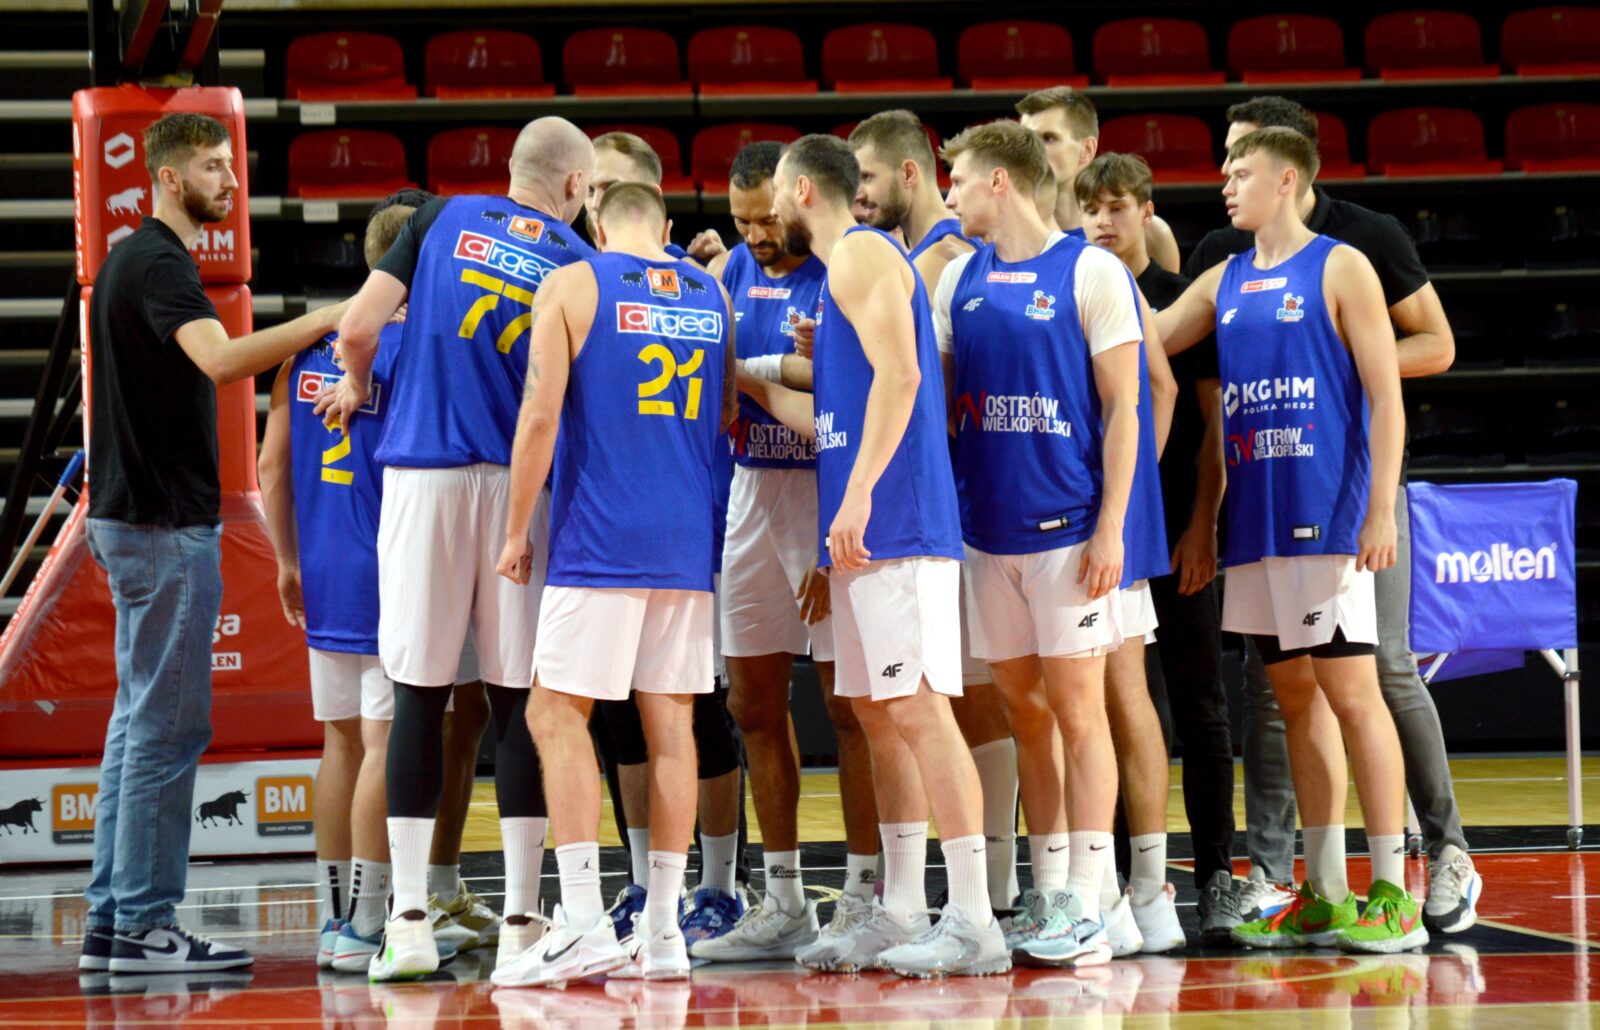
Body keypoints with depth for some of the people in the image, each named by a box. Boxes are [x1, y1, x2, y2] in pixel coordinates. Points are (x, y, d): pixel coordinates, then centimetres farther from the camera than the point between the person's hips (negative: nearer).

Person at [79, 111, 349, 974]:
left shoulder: (133, 259, 17)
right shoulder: (157, 265, -15)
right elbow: (221, 359, -32)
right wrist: (327, 319, -30)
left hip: (132, 515, 10)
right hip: (164, 522, -10)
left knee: (141, 718, 11)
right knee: (168, 724, -7)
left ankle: (112, 920, 13)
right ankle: (143, 925, -4)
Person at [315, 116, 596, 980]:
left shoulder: (444, 219, 5)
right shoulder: (575, 263, 5)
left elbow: (357, 328, 0)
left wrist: (357, 385, 20)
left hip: (421, 474, 0)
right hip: (518, 484, 0)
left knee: (419, 694, 4)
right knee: (518, 697, 6)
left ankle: (409, 922, 1)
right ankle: (521, 920, 6)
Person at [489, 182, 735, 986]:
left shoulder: (571, 286, -3)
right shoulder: (710, 296, 12)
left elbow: (540, 417, -9)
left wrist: (516, 531, -2)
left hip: (598, 540, -5)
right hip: (687, 542, 5)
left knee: (556, 713, -2)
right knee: (670, 723, 6)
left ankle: (582, 923, -12)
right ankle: (661, 931, 6)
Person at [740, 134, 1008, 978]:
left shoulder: (863, 256, -8)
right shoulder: (843, 268, 22)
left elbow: (899, 375, -21)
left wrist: (858, 493, -26)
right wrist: (749, 384, 30)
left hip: (896, 523, -10)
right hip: (866, 531, 10)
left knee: (917, 709, -11)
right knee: (879, 715, 11)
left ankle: (974, 923, -12)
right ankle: (901, 916, 15)